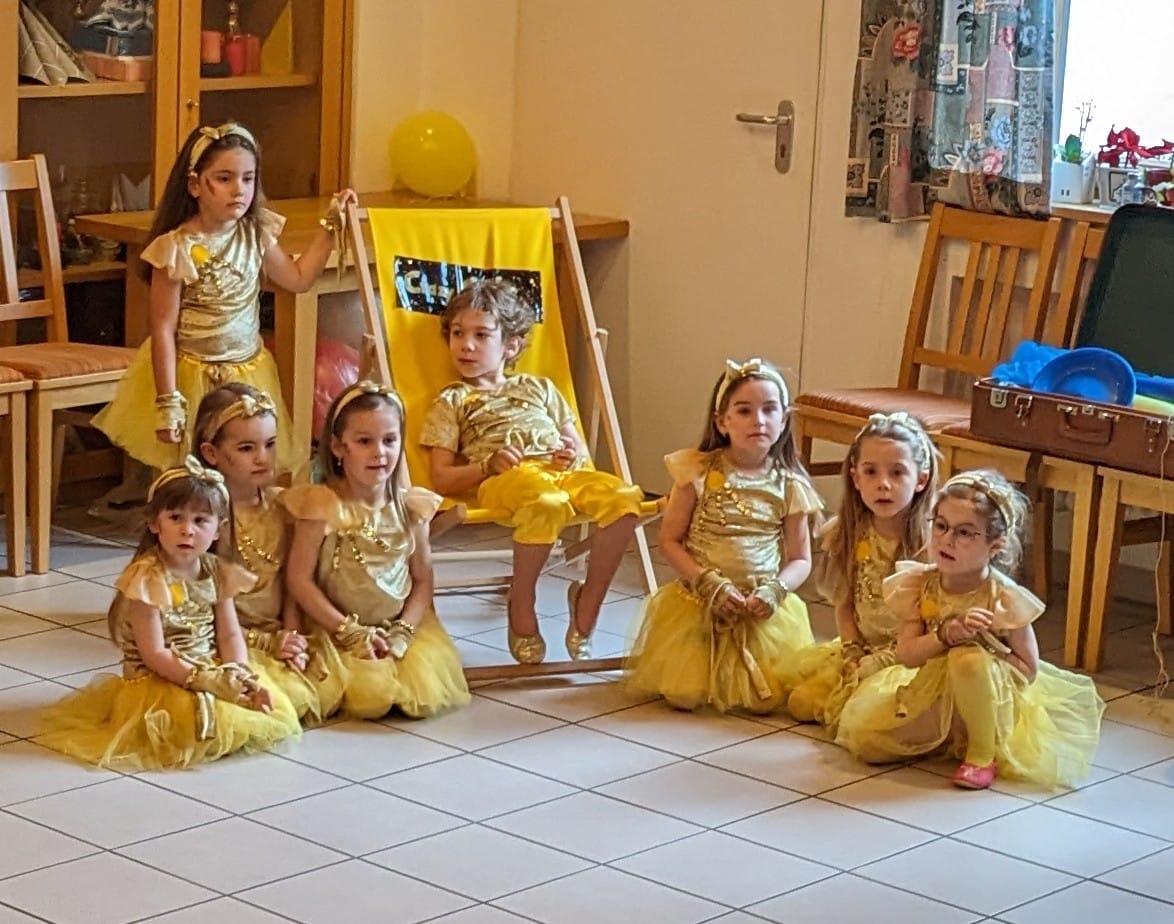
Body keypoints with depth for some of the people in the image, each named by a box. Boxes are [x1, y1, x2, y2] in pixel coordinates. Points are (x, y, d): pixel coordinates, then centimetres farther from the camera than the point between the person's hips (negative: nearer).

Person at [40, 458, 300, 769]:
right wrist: (209, 681, -23)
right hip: (161, 681, -7)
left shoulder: (217, 573, 3)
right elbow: (153, 655, -19)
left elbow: (230, 635, 3)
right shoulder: (148, 578, -18)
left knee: (276, 705, -7)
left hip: (214, 671, 7)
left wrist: (241, 676, -17)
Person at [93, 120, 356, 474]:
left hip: (248, 374, 4)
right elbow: (163, 330, -14)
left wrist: (331, 224, 12)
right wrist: (168, 403, -15)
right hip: (191, 376, -4)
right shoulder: (177, 249, -16)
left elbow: (298, 278, 16)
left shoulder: (256, 234, 0)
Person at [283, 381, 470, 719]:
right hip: (339, 630, -3)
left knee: (426, 694, -16)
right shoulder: (322, 507, -12)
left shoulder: (410, 507, 0)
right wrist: (349, 631, -14)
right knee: (370, 697, -24)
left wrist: (403, 631, -11)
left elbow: (423, 580, 4)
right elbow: (299, 578, -12)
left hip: (403, 625, 3)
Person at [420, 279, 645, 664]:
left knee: (623, 497, -30)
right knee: (546, 502, -41)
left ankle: (589, 601, -15)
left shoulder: (539, 388, 32)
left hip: (564, 473, 4)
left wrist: (575, 457, 2)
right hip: (504, 480, -4)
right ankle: (521, 605, -19)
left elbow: (582, 450, 28)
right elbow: (442, 480, 10)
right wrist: (487, 466, -8)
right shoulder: (451, 402, 21)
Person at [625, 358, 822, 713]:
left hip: (764, 610, 1)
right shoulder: (699, 472, -6)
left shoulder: (788, 485, -1)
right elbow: (670, 540, -4)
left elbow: (800, 559, 3)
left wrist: (773, 591, -16)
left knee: (765, 700, -12)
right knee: (684, 696, -12)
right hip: (698, 602, -1)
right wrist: (711, 585, -16)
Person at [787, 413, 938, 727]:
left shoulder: (930, 540, -15)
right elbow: (844, 606, 6)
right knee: (800, 701, -5)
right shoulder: (849, 536, 1)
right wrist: (854, 652, -9)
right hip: (863, 646, 5)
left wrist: (883, 660, -17)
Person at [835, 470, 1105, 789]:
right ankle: (946, 739, 16)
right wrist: (946, 634, -32)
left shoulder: (1003, 598, -19)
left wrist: (985, 641, -27)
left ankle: (982, 754, -16)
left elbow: (1029, 671, -13)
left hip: (991, 702, -5)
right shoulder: (920, 585, -8)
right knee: (864, 740, -11)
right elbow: (906, 654, -14)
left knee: (970, 658, -37)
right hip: (932, 697, 5)